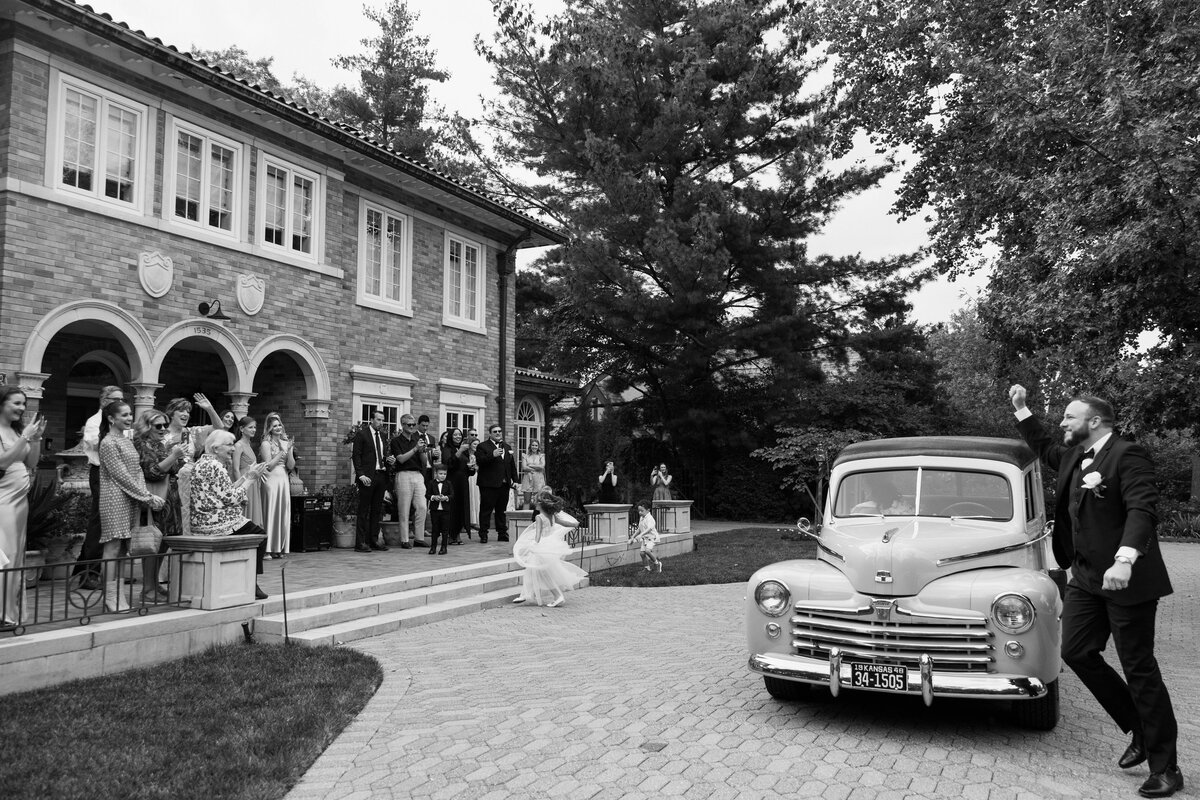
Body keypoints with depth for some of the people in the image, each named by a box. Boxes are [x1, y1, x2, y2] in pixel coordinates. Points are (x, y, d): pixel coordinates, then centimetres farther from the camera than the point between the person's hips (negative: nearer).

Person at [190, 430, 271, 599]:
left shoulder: (204, 463, 17)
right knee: (260, 536, -2)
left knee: (257, 533, 18)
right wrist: (250, 480, -8)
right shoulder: (215, 466, -16)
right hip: (217, 524, -11)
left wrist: (246, 476, 11)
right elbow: (230, 498, -18)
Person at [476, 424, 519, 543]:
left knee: (501, 510, 11)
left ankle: (502, 534, 18)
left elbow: (512, 464, 19)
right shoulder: (483, 447, -1)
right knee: (486, 510, -3)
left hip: (504, 484, 6)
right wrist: (492, 455, -25)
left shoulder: (507, 447, 19)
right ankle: (483, 535, 2)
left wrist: (515, 480, 13)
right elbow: (479, 461, -15)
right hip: (489, 484, -5)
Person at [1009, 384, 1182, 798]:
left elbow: (1142, 508, -25)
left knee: (1139, 668, -1)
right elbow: (1045, 448, 32)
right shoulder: (1074, 456, 11)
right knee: (1077, 652, 5)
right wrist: (1021, 409, 26)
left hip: (1126, 579, -8)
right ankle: (1140, 730, 22)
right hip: (1086, 577, 8)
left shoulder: (1127, 455, -13)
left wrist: (1125, 560, -36)